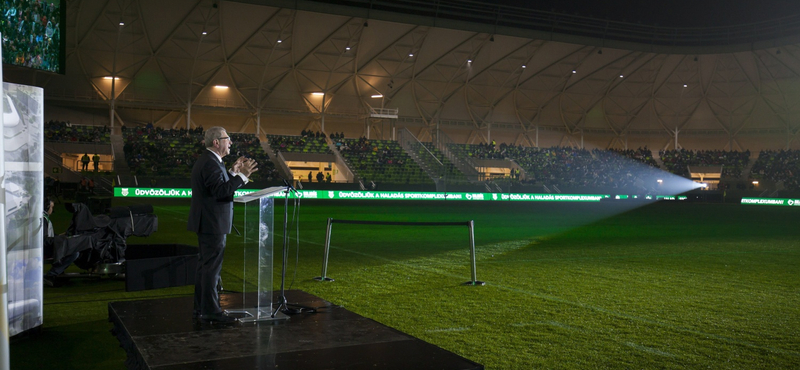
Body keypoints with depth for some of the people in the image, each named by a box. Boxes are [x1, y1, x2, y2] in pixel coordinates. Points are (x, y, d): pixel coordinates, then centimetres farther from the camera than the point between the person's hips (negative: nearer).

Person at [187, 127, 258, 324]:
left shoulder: (206, 160, 15)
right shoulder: (210, 163, -18)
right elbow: (221, 191, -27)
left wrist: (232, 172, 13)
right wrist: (242, 176, -25)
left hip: (207, 223, 11)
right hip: (213, 224, -11)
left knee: (204, 266, 15)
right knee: (211, 267, -6)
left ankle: (200, 308, 23)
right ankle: (210, 311, -1)